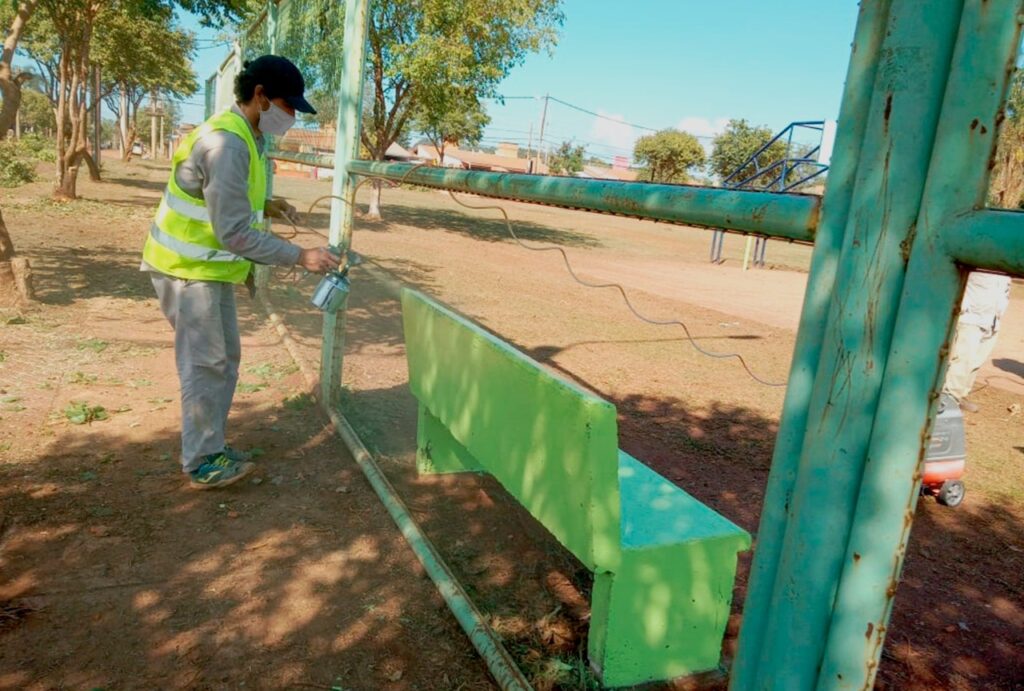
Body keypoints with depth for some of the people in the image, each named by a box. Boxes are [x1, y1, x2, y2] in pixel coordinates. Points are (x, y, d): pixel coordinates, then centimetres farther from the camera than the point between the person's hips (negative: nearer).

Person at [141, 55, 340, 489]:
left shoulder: (242, 134, 8)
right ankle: (202, 464, 11)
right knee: (206, 365, -2)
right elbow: (234, 232, -28)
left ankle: (209, 446, 27)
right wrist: (299, 256, -27)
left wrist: (265, 206, 3)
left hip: (208, 266, 10)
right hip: (189, 269, -10)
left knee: (225, 358, 15)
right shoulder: (226, 143, -24)